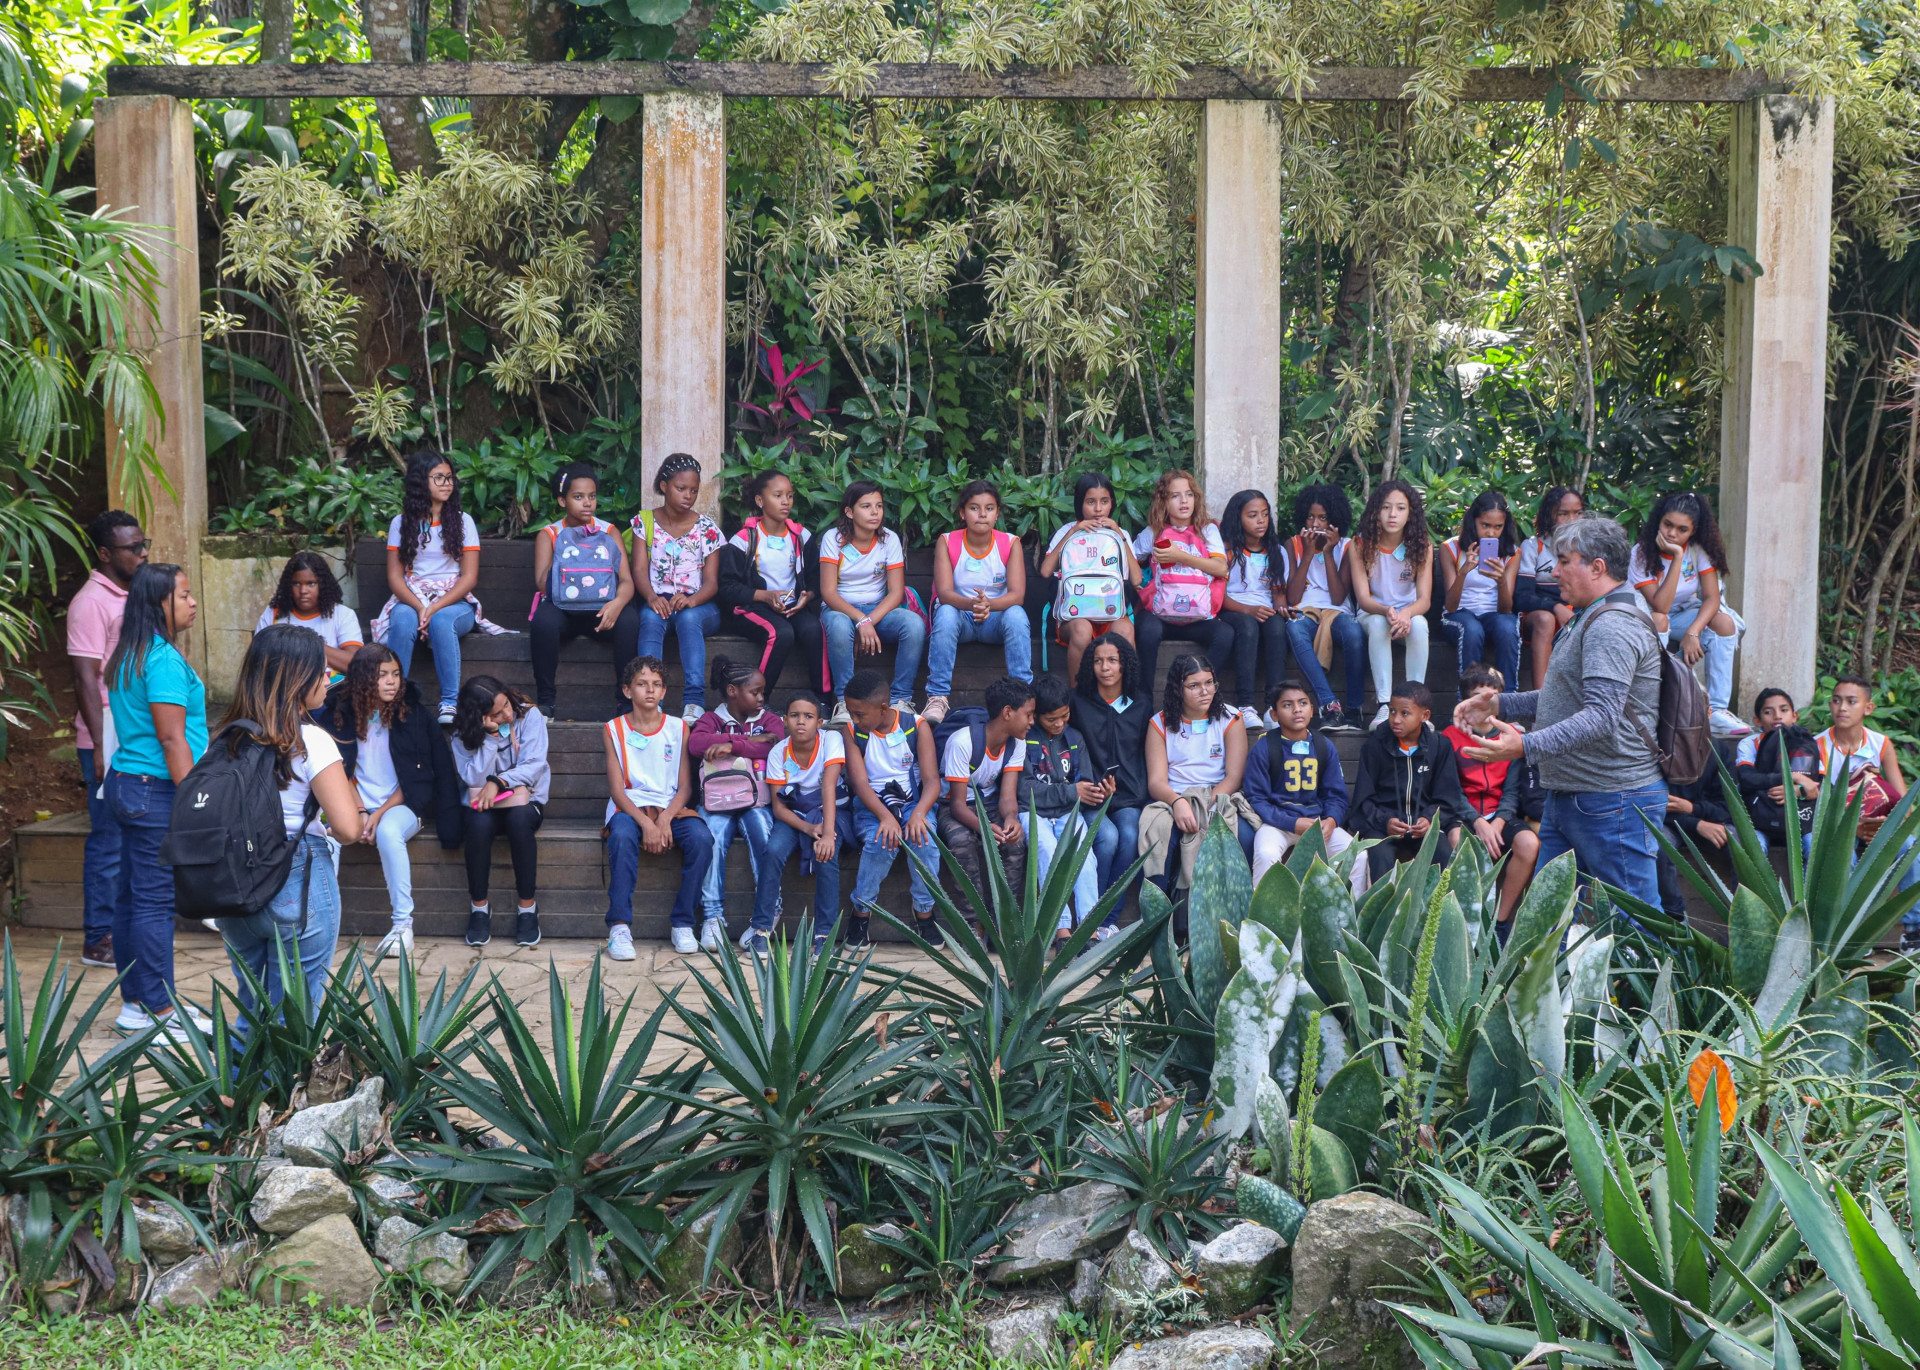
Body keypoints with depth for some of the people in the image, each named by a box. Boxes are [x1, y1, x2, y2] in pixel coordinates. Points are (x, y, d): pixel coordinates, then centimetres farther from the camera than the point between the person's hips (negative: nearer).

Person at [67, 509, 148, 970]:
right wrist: (102, 749, -22)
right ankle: (99, 940, 5)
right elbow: (85, 678, -17)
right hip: (109, 744, -8)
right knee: (110, 841, -3)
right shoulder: (92, 602, -13)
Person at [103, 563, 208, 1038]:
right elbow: (171, 738, -19)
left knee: (131, 896, 12)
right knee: (156, 901, -5)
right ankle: (158, 1010, 0)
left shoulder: (129, 657, 14)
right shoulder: (163, 659, -16)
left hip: (127, 785, 10)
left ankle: (135, 1003, 19)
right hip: (156, 791, -10)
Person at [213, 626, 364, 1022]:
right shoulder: (311, 742, -13)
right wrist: (355, 804, 4)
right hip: (299, 887, -6)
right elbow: (347, 828, -18)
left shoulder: (229, 738, 6)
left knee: (248, 1009, 19)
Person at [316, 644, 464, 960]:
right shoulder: (340, 713, 3)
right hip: (357, 807, 2)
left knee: (388, 831, -37)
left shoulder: (415, 714, -1)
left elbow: (414, 779, -3)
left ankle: (403, 923, -32)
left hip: (401, 805, -2)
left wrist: (380, 813, -14)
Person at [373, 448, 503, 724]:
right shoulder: (401, 523, 10)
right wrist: (419, 607, -17)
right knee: (403, 619, -35)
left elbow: (469, 577, -1)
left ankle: (449, 702, -37)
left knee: (442, 621, -36)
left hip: (454, 601, -1)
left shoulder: (462, 521, 7)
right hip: (410, 599, 1)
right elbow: (395, 576, 3)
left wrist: (435, 608, -17)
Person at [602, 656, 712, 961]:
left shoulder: (679, 728, 8)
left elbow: (685, 787, 3)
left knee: (701, 838, -30)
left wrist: (665, 819, -17)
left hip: (671, 808, 1)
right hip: (630, 807, -1)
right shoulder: (615, 729, 5)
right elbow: (617, 789, -3)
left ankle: (683, 924, -20)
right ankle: (619, 927, -34)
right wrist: (645, 822, -19)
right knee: (622, 836, -37)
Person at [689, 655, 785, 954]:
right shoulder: (711, 720, 15)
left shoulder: (769, 720, 17)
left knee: (764, 837, -32)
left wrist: (732, 745, -18)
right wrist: (748, 740, -9)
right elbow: (695, 743, -9)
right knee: (712, 838, -33)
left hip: (755, 801, 1)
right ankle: (713, 917, -30)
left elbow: (773, 746, -7)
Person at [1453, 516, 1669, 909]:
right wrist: (1498, 705, 17)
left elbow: (1601, 716, -28)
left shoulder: (1613, 626, -17)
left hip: (1612, 803, -11)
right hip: (1566, 799, 11)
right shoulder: (1591, 620, 20)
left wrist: (1527, 746, -36)